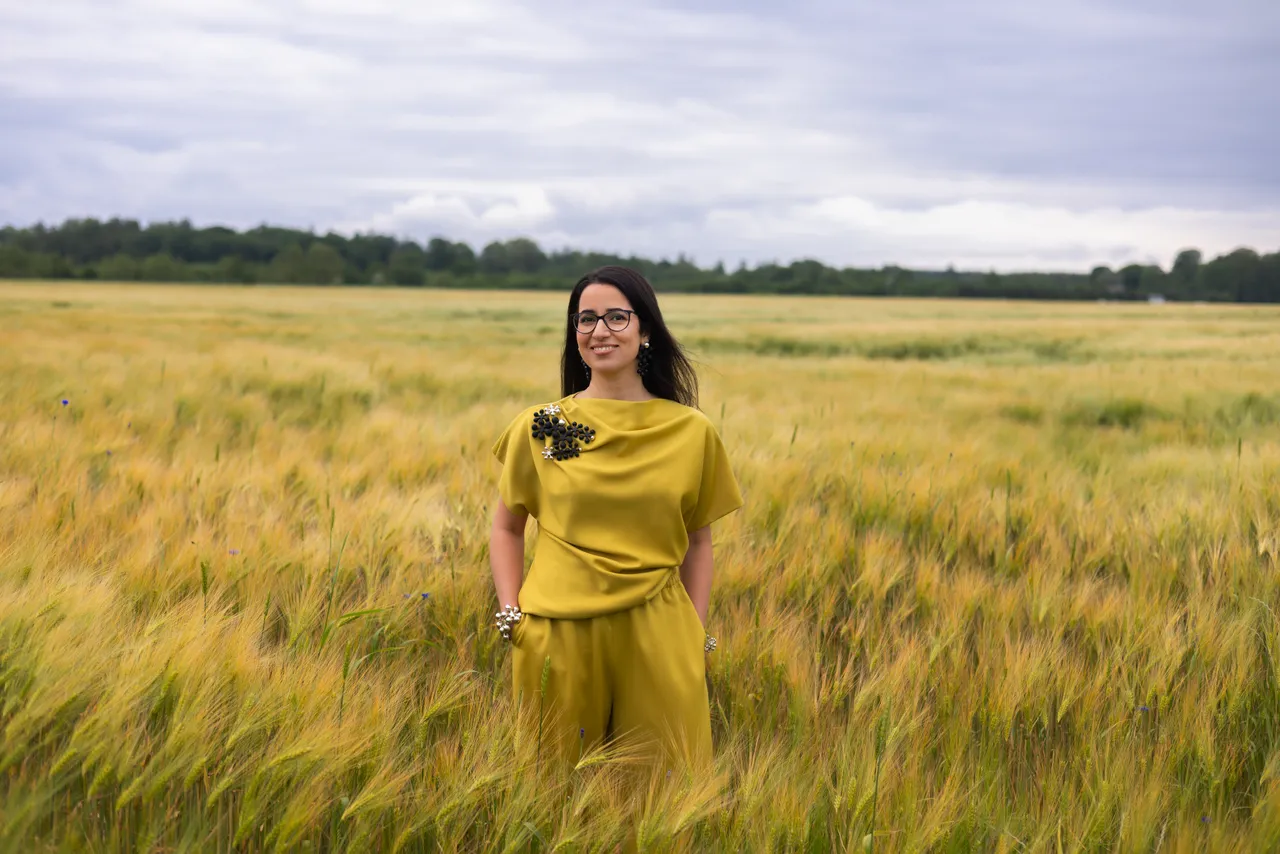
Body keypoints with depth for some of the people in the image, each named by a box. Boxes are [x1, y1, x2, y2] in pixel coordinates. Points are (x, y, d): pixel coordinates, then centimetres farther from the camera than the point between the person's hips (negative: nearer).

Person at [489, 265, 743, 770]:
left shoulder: (691, 431, 2)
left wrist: (697, 634, 3)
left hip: (656, 636, 0)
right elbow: (506, 527, 11)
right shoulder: (539, 427, 1)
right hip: (557, 634, 0)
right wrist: (510, 614, 1)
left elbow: (698, 540, 9)